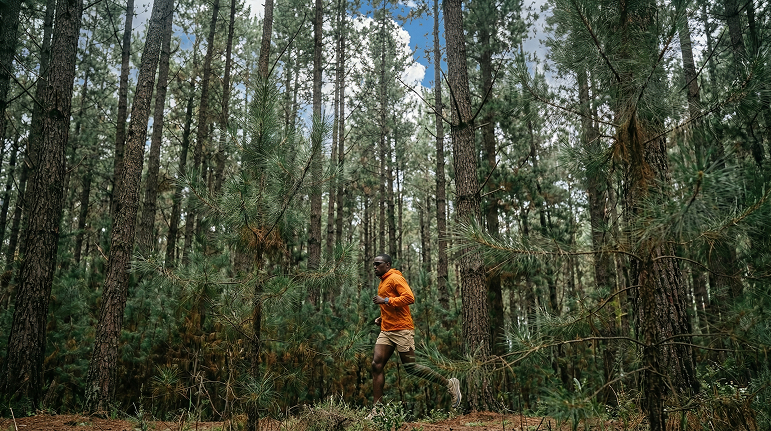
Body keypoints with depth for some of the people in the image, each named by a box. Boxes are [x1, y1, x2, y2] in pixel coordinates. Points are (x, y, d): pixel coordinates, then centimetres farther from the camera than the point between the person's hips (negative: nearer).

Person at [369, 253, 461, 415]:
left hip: (401, 330, -9)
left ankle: (450, 384, 8)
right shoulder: (382, 282, 22)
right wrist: (381, 318, 16)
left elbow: (409, 297, -21)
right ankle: (377, 408, 1)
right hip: (386, 331, 9)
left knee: (410, 368, -6)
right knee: (377, 365, -3)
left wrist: (385, 300, -20)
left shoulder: (395, 278, -7)